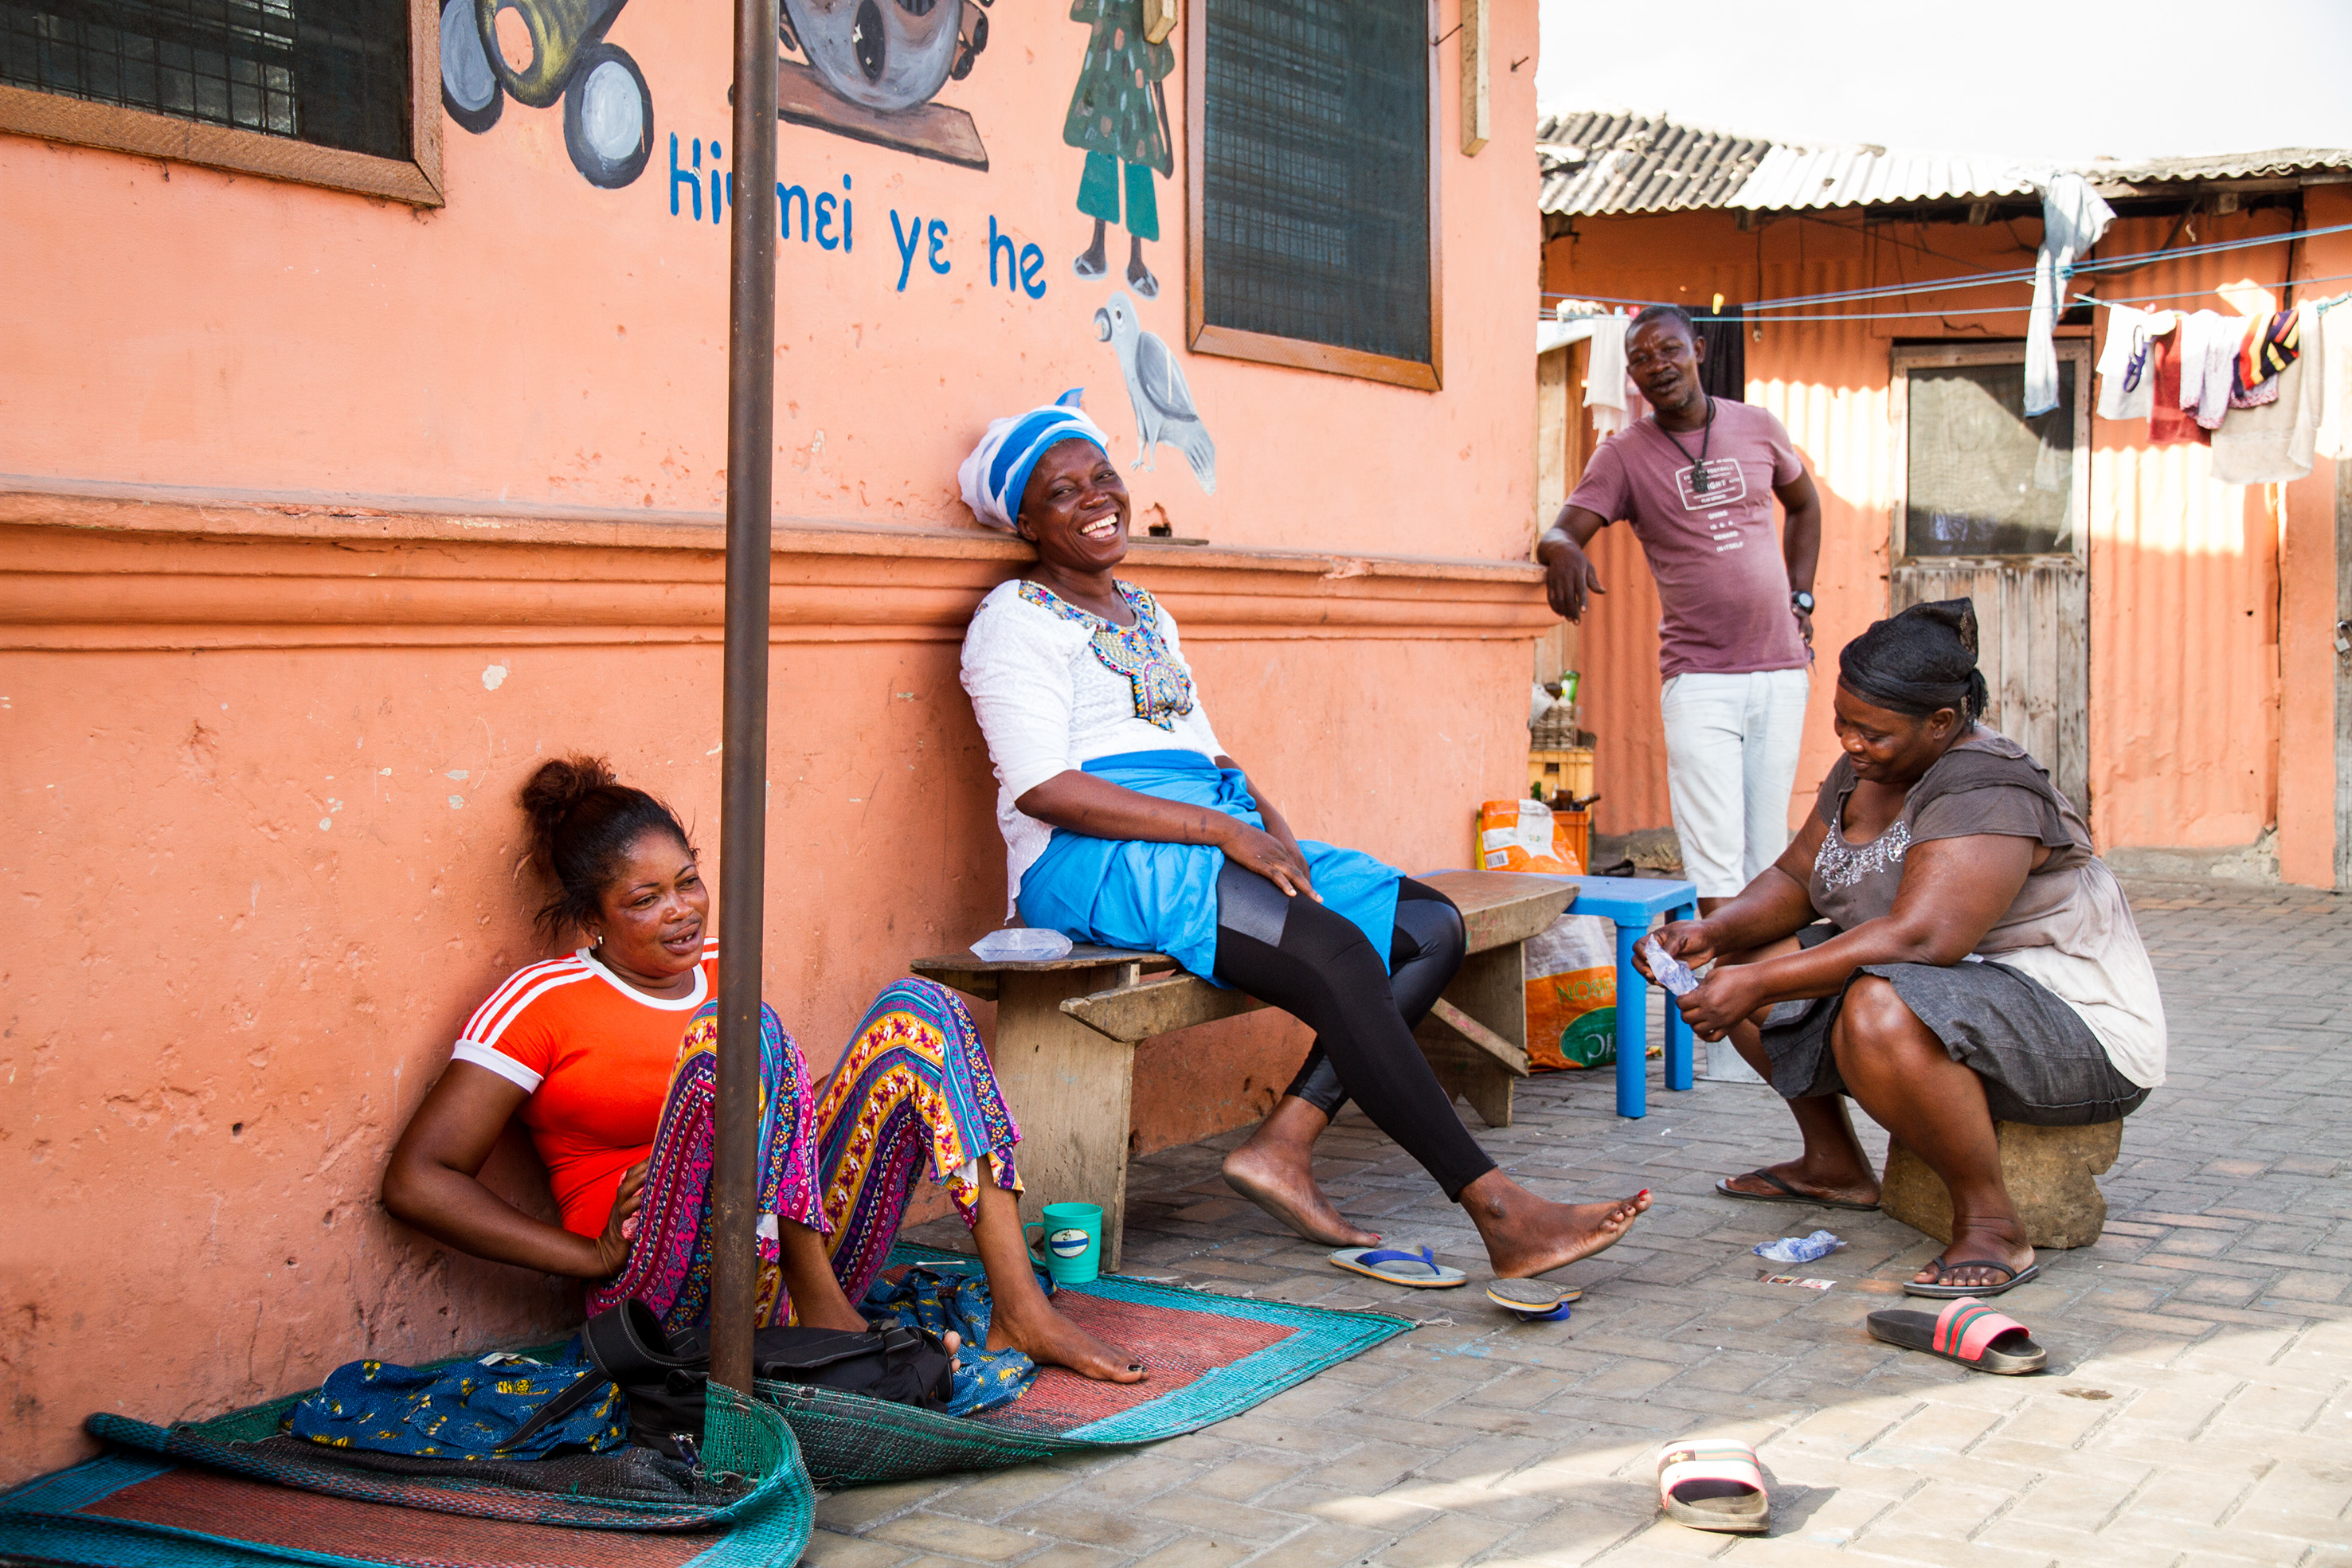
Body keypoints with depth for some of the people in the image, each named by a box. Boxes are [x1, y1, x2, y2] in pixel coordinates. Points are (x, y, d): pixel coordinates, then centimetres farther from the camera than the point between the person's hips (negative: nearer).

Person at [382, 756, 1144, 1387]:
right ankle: (820, 1308, -26)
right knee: (737, 1029, -26)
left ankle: (1019, 1307, -18)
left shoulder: (725, 969, 17)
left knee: (915, 1006, -8)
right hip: (675, 1301, -6)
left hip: (808, 1253, 6)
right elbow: (415, 1180, -6)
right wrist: (596, 1255, -12)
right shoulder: (544, 1002, -1)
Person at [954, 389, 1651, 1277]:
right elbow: (1045, 790, -13)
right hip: (1091, 866, -9)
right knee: (1333, 951, -30)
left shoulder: (1147, 615, 25)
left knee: (1430, 927, -6)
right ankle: (1497, 1211, -30)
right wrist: (1222, 829, -18)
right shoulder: (1016, 622, -1)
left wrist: (1268, 823, 2)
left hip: (1214, 832, 9)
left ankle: (1284, 1143, -17)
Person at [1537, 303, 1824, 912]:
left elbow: (1804, 504, 25)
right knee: (1715, 857, -10)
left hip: (1782, 669, 3)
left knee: (1768, 851, 7)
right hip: (1699, 678, -3)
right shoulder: (1623, 454, -2)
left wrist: (1800, 598, 14)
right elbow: (1558, 534, -14)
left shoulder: (1757, 427, 7)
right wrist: (1564, 550, -39)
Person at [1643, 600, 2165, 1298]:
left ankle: (1992, 1227, -21)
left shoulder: (1986, 794, -25)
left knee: (1881, 1013, -38)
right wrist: (1714, 934, -8)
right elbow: (1794, 880, 12)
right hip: (1945, 987, 10)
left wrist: (1758, 984, -35)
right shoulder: (1865, 771, 4)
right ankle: (1833, 1163, 22)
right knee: (1750, 963, 6)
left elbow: (1918, 939, -36)